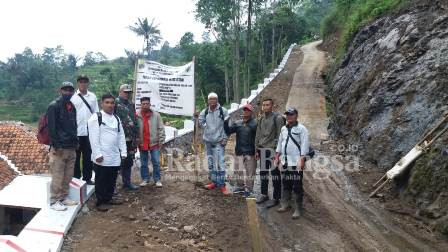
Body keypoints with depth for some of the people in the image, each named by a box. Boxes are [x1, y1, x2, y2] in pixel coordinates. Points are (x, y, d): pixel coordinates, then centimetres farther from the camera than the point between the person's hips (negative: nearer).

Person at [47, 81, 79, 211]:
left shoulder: (72, 107, 14)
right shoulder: (54, 106, -8)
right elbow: (51, 127, -13)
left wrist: (75, 142, 14)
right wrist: (56, 146, -17)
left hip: (71, 147, 7)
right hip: (59, 148, -7)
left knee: (68, 175, 13)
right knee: (57, 176, -2)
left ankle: (63, 197, 25)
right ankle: (54, 201, 8)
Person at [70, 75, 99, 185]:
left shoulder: (93, 96, 6)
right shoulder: (73, 97, 0)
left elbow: (96, 113, 8)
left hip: (90, 131, 2)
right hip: (77, 131, -2)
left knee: (88, 156, 10)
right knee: (76, 155, 8)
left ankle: (87, 177, 21)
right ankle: (76, 177, 20)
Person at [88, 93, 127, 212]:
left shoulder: (116, 119, 14)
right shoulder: (96, 118, -7)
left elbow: (121, 136, 15)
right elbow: (94, 138, -13)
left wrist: (123, 152, 9)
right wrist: (97, 154, -17)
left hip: (115, 156, 7)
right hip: (102, 157, -7)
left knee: (112, 179, 15)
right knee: (101, 180, 3)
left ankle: (109, 198, 30)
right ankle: (100, 202, 14)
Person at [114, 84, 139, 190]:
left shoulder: (131, 105, 16)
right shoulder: (115, 103, -6)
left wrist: (136, 136, 16)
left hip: (130, 138, 7)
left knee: (128, 161, 14)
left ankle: (127, 182, 26)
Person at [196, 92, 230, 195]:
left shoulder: (223, 111, -6)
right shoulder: (205, 111, 3)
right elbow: (201, 122, 16)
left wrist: (225, 138, -9)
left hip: (219, 141, -5)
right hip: (208, 140, 5)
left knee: (220, 163, -10)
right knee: (211, 163, 13)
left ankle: (222, 185, -2)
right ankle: (214, 182, 26)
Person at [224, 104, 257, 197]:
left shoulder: (255, 123, -9)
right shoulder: (237, 123, 7)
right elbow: (228, 131, 4)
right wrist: (226, 123, -12)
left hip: (250, 152, -5)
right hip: (239, 151, 5)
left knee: (250, 171, 3)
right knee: (238, 170, 16)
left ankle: (248, 189, 15)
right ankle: (239, 185, 34)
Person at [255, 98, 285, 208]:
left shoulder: (277, 118, -8)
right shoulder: (261, 119, 12)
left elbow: (280, 135, -11)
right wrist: (257, 150, 12)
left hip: (272, 150, -6)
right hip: (262, 150, 6)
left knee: (275, 174, 2)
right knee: (263, 173, 15)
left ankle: (276, 198, 13)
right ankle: (264, 194, 30)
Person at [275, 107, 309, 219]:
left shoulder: (301, 128, -8)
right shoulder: (283, 128, 13)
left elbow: (304, 145, -12)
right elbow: (280, 142, 19)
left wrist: (302, 160, -18)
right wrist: (277, 156, 15)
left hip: (296, 163, -6)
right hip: (285, 162, 6)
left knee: (297, 187, 0)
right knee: (286, 185, 16)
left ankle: (298, 209, 9)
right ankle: (285, 205, 28)